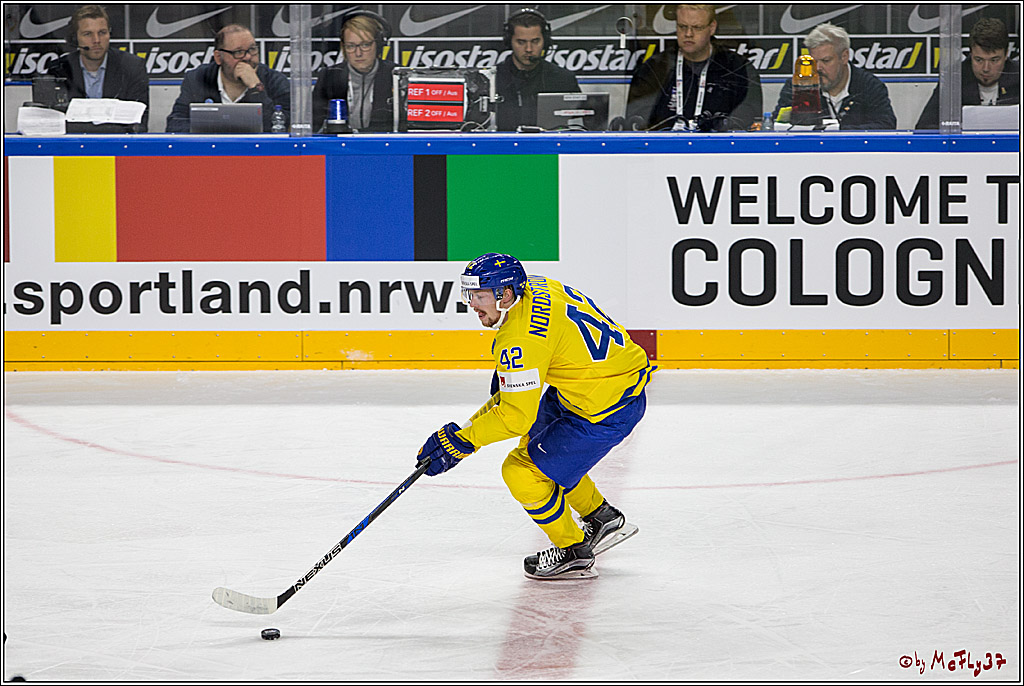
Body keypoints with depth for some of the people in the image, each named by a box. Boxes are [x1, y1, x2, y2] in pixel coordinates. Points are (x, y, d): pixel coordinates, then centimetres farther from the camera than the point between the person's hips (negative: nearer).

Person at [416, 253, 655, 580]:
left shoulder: (520, 339, -26)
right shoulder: (534, 287, 2)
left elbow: (516, 416, -23)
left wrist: (461, 440, -16)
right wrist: (506, 375, 22)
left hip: (607, 412, -10)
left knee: (523, 471, -4)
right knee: (536, 441, 25)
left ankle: (573, 552, 13)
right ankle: (603, 519, 38)